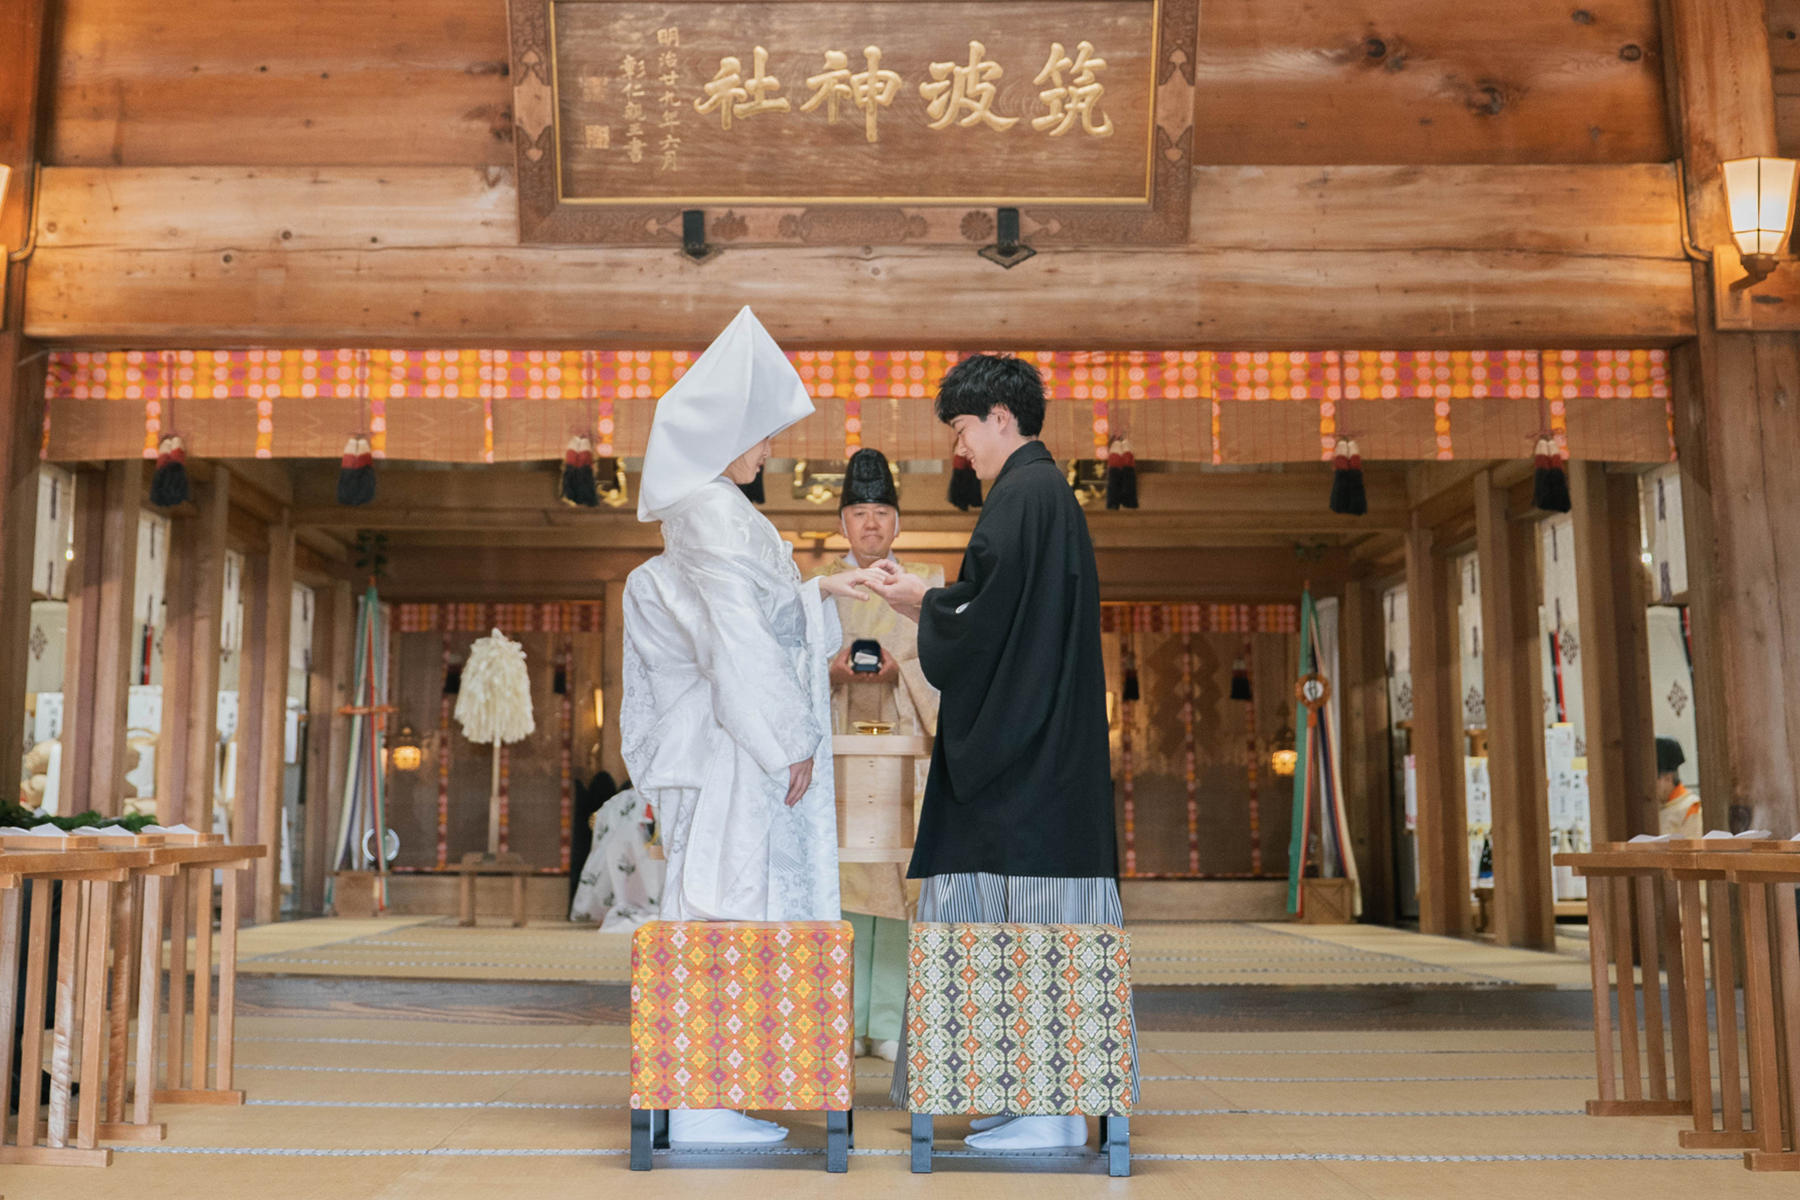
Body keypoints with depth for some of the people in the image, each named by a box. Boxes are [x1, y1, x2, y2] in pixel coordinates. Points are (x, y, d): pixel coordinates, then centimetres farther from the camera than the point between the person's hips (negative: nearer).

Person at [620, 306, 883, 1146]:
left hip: (727, 738, 10)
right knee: (724, 912, -7)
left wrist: (819, 593, 25)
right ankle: (700, 1106, -1)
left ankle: (702, 1100, 16)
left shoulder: (704, 508, 17)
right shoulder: (715, 511, -14)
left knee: (715, 914, 10)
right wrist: (788, 741, -19)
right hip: (735, 741, -10)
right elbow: (738, 633, -20)